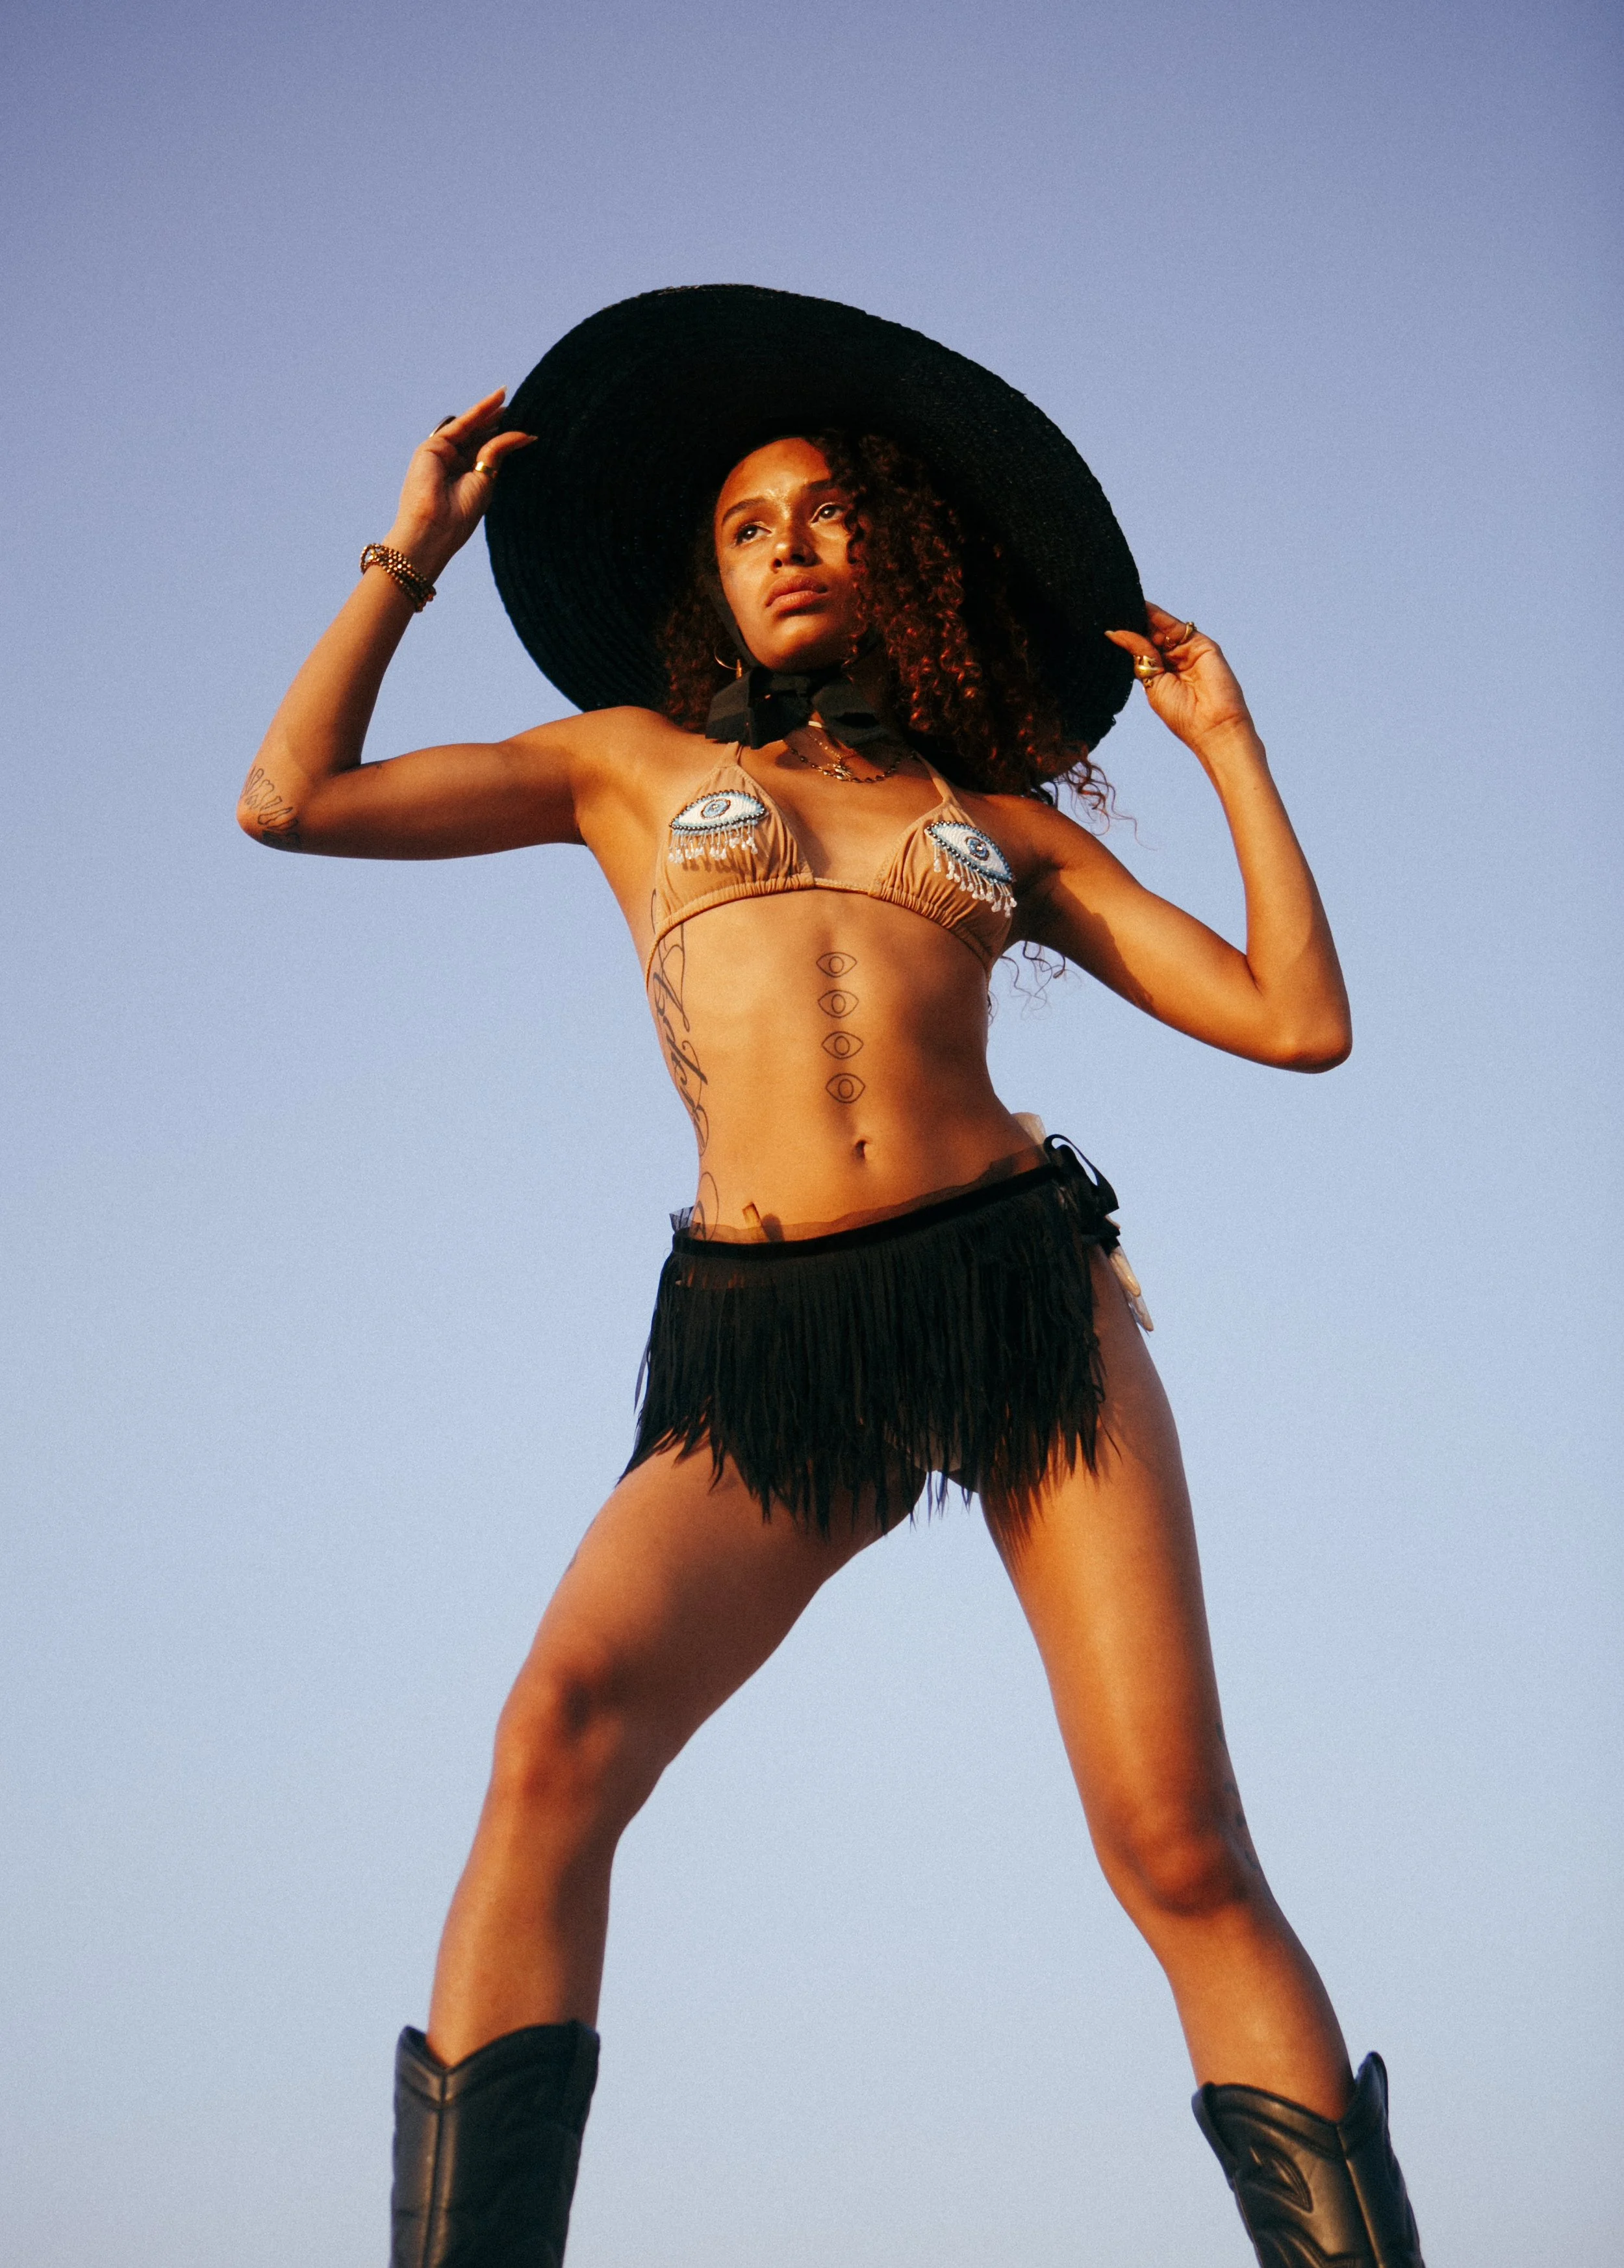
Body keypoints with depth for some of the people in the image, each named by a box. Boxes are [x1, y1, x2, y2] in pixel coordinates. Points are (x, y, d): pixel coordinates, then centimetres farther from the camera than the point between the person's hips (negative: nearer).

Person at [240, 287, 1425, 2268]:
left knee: (1182, 1852, -11)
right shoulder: (638, 760, 22)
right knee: (566, 1721, -28)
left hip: (1026, 1289, 1)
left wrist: (1227, 738, 19)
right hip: (765, 1351, -1)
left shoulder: (1001, 818, 21)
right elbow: (292, 798, 16)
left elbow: (1300, 1022, 15)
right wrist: (411, 554, 21)